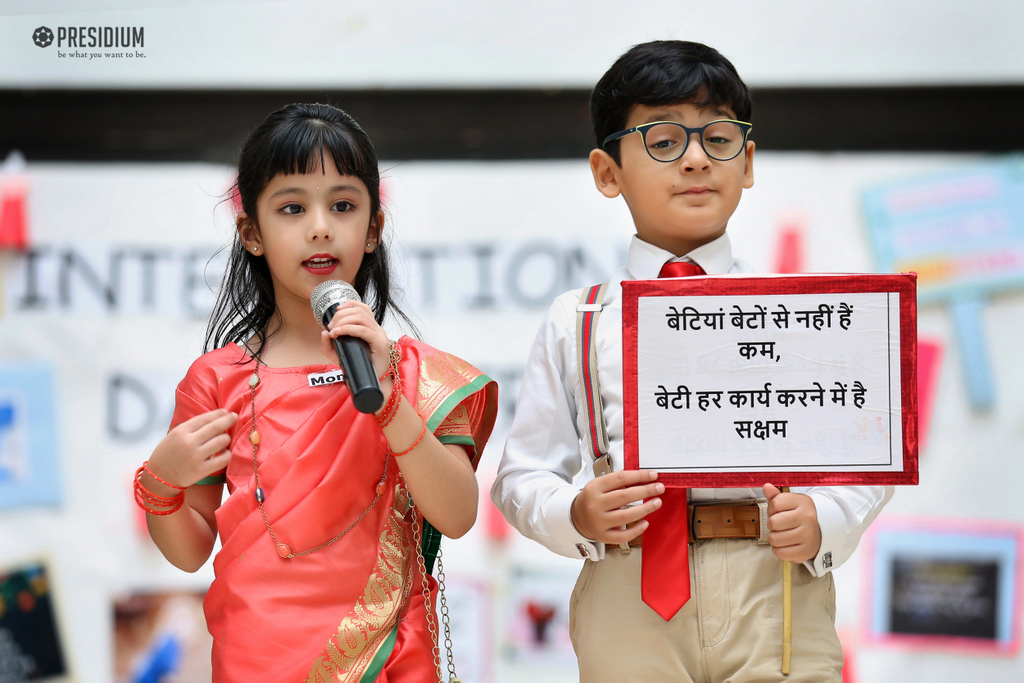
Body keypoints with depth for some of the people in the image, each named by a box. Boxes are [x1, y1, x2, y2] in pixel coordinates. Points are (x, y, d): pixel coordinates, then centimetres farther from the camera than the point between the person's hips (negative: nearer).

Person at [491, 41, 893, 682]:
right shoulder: (575, 324, 8)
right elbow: (522, 476, 8)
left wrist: (824, 522, -11)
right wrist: (576, 515, -12)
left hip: (776, 608, 0)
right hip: (629, 603, 0)